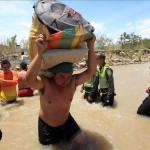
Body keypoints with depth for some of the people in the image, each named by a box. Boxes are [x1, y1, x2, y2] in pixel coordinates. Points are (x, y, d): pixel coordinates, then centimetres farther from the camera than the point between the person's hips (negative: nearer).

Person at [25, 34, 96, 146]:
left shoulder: (73, 81, -18)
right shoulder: (44, 83, -28)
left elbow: (91, 72, -28)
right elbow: (30, 79, -49)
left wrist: (91, 47, -39)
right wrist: (40, 52, -59)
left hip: (66, 122, 3)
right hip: (47, 126, -2)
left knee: (83, 143, 12)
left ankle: (64, 138, 37)